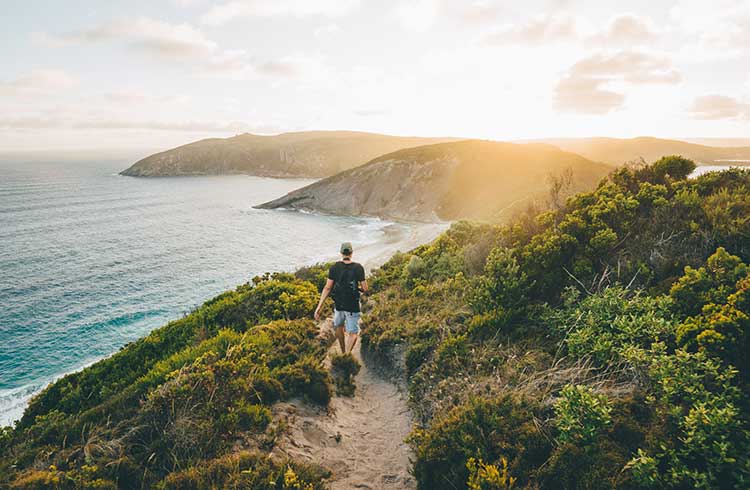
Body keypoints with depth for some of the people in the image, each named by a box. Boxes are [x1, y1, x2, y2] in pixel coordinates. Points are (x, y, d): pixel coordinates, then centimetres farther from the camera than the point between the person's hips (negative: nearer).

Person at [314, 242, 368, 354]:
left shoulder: (334, 267, -7)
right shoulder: (358, 268, -11)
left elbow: (327, 288, -9)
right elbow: (365, 289, -8)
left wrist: (319, 307, -7)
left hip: (338, 305, 3)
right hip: (353, 306, -3)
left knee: (338, 326, 29)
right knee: (353, 333, 7)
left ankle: (343, 352, 41)